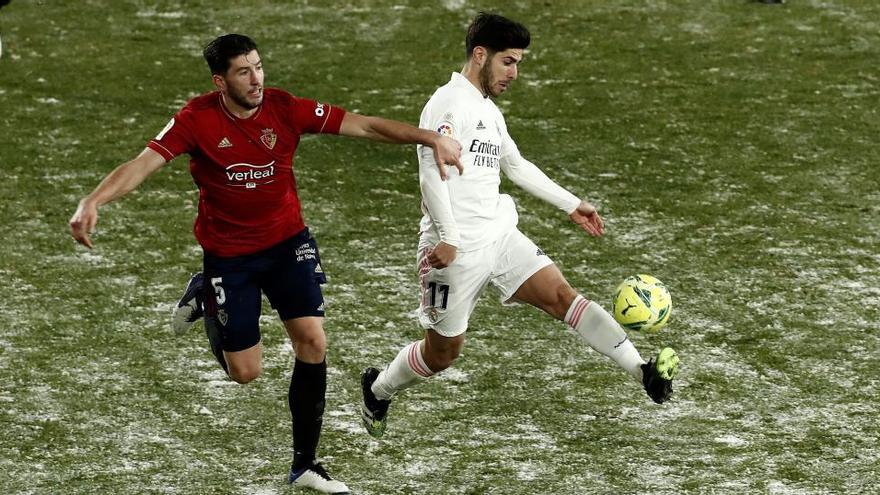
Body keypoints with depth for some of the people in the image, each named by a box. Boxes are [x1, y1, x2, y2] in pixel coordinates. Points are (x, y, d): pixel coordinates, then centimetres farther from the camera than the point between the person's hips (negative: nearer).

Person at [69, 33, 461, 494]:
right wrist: (93, 201, -42)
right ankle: (204, 299, 34)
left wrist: (431, 139, -24)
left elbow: (365, 126, -15)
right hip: (227, 253, -2)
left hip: (287, 240, 2)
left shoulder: (285, 108, -14)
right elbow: (143, 163, -25)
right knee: (244, 371, 2)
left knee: (312, 341, -8)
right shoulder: (197, 119, -18)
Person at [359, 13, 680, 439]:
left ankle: (643, 373, -21)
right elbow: (431, 172, -22)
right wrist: (447, 237, -28)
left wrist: (571, 205, 30)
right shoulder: (449, 103, -13)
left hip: (499, 236, 7)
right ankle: (377, 390, 32)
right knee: (443, 351, 4)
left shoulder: (489, 111, 16)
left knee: (561, 294, -10)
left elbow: (517, 167, 30)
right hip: (457, 249, -7)